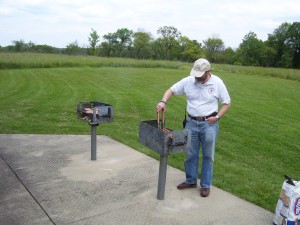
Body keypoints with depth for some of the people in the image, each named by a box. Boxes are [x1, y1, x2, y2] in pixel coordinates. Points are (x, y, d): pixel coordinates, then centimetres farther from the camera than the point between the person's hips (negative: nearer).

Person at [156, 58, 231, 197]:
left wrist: (217, 117, -13)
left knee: (208, 156, 8)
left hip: (209, 124, -2)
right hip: (192, 123, 3)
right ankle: (191, 181, 31)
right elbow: (171, 90, 2)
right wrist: (163, 102, -17)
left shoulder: (217, 83, -9)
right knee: (190, 154, 13)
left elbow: (227, 103, -1)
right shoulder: (188, 81, -5)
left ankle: (205, 185, 22)